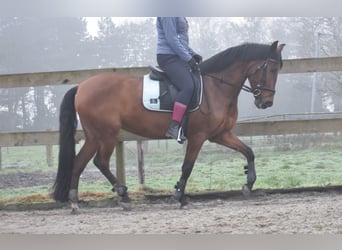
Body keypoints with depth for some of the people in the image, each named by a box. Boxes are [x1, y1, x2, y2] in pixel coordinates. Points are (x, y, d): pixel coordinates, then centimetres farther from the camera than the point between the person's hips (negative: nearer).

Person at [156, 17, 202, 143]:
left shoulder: (177, 16, 18)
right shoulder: (168, 15, -13)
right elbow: (171, 39, -18)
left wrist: (193, 54, 12)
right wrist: (189, 58, -18)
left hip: (178, 57, 11)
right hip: (169, 57, -11)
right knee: (188, 87, -25)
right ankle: (174, 127, -28)